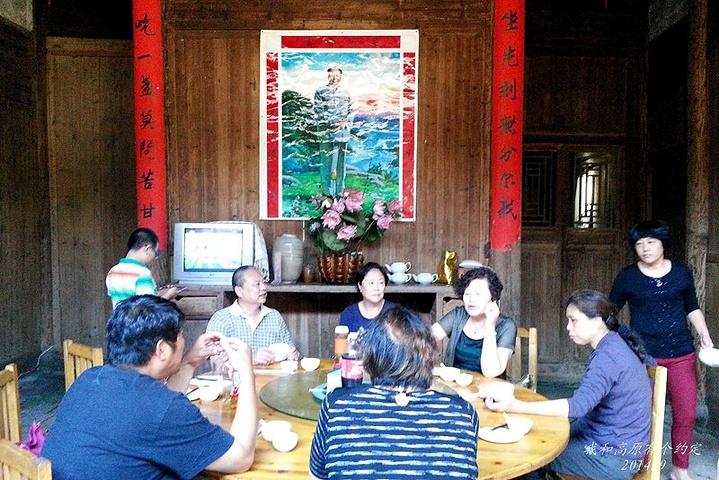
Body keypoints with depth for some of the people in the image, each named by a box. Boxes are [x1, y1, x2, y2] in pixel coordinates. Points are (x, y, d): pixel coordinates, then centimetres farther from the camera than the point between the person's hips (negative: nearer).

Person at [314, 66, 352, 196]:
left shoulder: (345, 92, 15)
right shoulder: (320, 92, -1)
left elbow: (350, 110, 19)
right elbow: (318, 112, -7)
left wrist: (348, 120, -4)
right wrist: (335, 122, -15)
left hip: (343, 131, 5)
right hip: (327, 131, -5)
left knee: (340, 162, 10)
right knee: (327, 162, -5)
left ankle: (339, 192, 19)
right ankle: (328, 193, 2)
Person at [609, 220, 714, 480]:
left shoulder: (682, 273, 2)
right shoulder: (627, 277, -4)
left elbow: (692, 307, 15)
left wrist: (705, 335, 5)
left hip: (681, 354, 3)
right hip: (644, 355, -2)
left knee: (686, 414, 9)